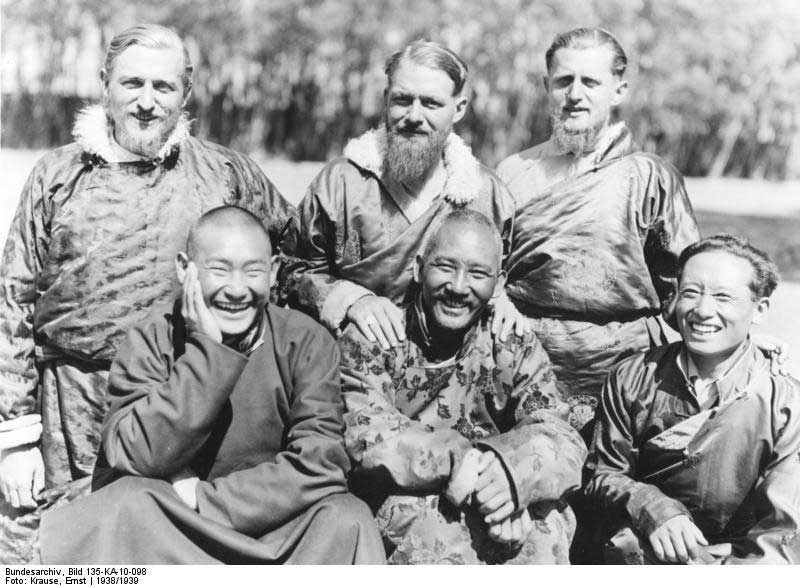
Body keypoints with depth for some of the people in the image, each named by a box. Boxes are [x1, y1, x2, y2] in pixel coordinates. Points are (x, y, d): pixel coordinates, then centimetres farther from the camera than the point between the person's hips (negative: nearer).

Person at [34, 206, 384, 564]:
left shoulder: (307, 343, -5)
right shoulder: (151, 340, -4)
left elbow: (321, 462, -15)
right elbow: (136, 456, -18)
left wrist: (204, 498, -20)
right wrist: (206, 350, -22)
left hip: (275, 528, 1)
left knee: (345, 522, -27)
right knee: (126, 502, -30)